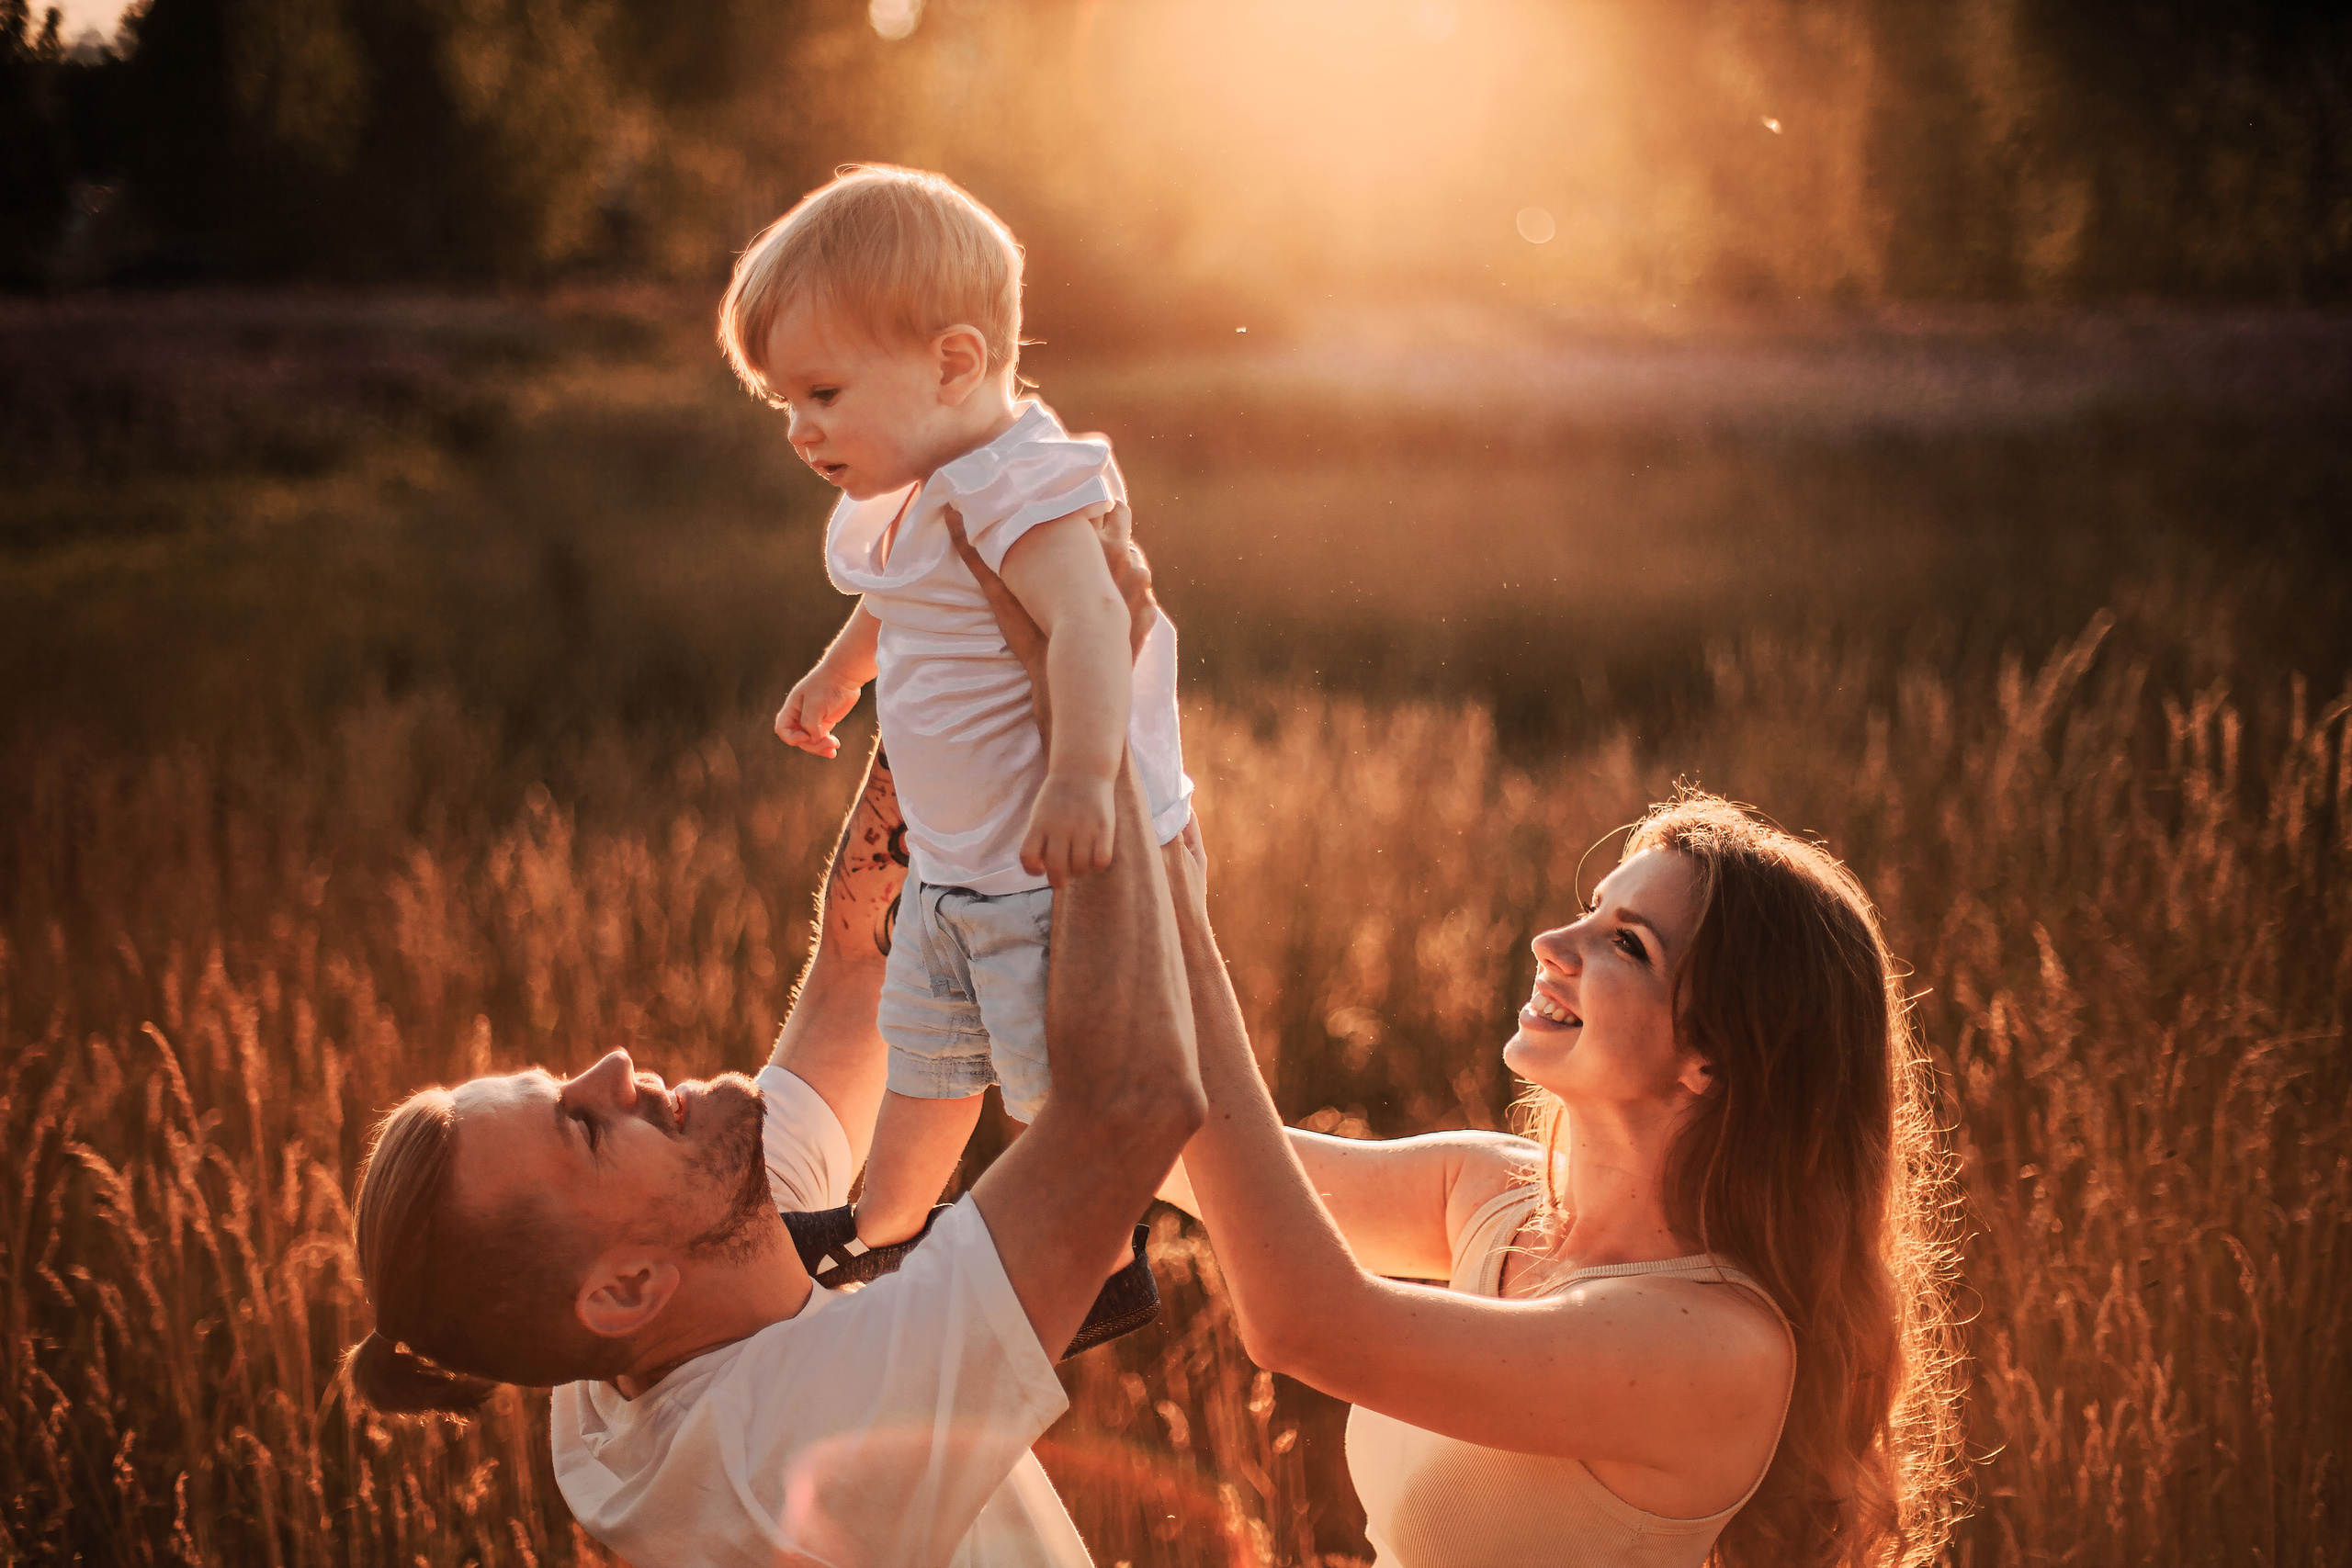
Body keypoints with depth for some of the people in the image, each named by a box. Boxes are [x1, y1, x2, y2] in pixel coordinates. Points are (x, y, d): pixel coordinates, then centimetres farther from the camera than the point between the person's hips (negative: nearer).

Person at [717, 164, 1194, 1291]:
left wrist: (1079, 780, -52)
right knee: (926, 1054, 25)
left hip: (1058, 868, -10)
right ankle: (884, 1229, 45)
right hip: (955, 867, 10)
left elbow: (1088, 623, -40)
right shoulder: (917, 502, 6)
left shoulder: (1022, 492, -25)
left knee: (1067, 1082, 3)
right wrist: (835, 677, 42)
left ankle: (1104, 1268, 23)